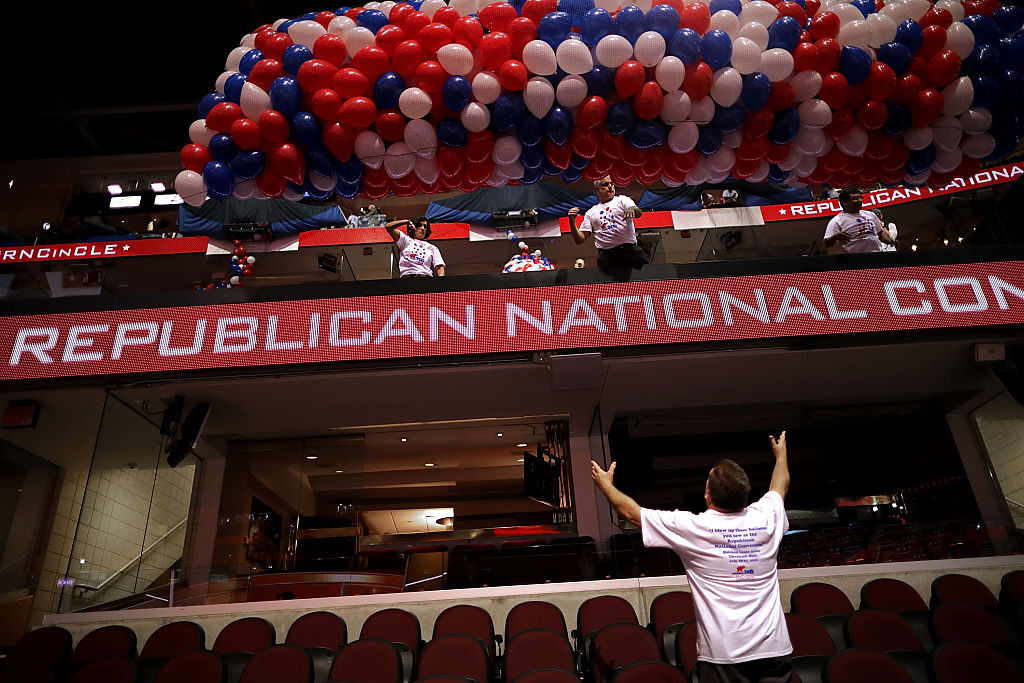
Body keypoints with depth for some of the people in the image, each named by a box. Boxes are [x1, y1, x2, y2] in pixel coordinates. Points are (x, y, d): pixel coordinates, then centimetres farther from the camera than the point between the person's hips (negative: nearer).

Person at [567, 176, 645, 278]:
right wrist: (572, 221, 2)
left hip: (629, 249, -1)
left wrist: (632, 209, -28)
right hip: (606, 254, 1)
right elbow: (580, 240, 16)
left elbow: (638, 213, -4)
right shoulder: (590, 213, 21)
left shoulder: (622, 200, 17)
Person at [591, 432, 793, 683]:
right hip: (775, 649, 4)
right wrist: (781, 455, 43)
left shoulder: (692, 528, -13)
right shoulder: (766, 518, -3)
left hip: (723, 654, -4)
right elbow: (780, 486, 22)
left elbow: (632, 512, -1)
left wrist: (605, 484, 17)